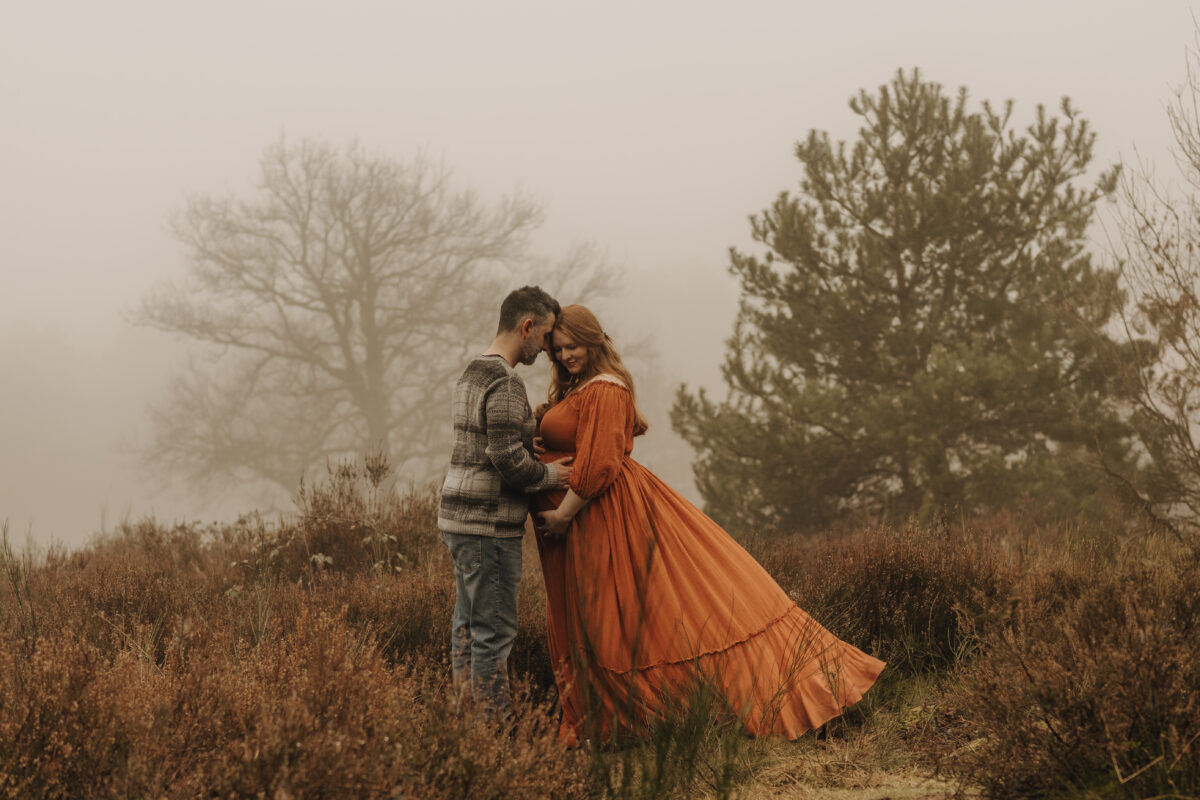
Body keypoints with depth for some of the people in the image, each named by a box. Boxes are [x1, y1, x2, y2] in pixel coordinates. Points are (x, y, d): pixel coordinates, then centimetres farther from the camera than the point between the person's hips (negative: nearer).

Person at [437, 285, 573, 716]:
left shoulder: (471, 375, 15)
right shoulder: (505, 384, -17)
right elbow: (508, 460, -23)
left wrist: (544, 462, 14)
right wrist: (552, 475, -7)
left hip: (459, 518, 10)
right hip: (489, 524, -10)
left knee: (468, 623, 14)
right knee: (494, 628, -5)